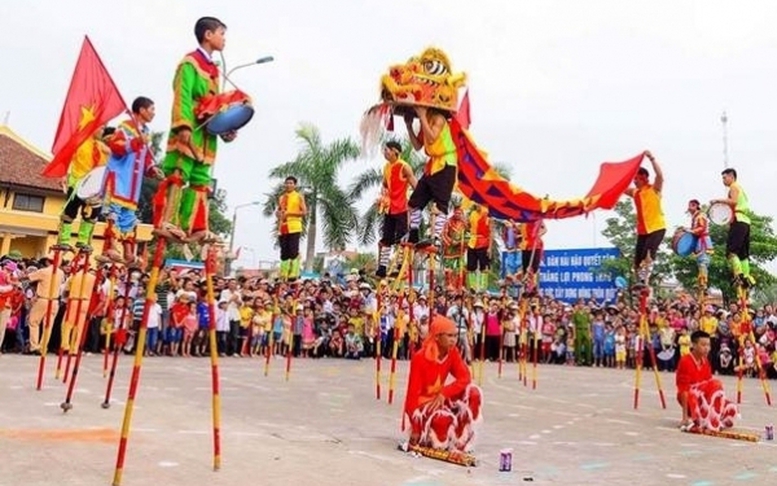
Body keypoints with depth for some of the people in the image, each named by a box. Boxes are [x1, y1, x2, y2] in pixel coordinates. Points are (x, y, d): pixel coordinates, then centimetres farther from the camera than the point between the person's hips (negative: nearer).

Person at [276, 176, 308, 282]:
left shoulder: (298, 197, 3)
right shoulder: (281, 198, 19)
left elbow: (304, 212, -5)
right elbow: (278, 211, 27)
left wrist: (289, 213, -13)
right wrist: (279, 214, 2)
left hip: (294, 228, -6)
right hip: (283, 228, 6)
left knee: (293, 251, -10)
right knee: (284, 253, 6)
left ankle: (293, 276, -8)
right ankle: (283, 276, 10)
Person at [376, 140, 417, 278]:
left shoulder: (404, 167, -11)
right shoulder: (386, 167, 12)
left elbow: (415, 185, -15)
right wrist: (383, 195, 4)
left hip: (401, 209, -8)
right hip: (389, 208, 8)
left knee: (400, 239, -6)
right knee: (386, 239, 11)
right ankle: (382, 268, 17)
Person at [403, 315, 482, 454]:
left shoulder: (452, 352, -6)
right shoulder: (420, 358, -24)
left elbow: (465, 378, -16)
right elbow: (413, 393, -24)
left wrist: (443, 394, -30)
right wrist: (415, 429, -27)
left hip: (439, 400, 6)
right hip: (421, 404, -6)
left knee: (473, 393, -16)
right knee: (444, 419, -37)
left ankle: (460, 441, -4)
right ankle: (423, 437, -2)